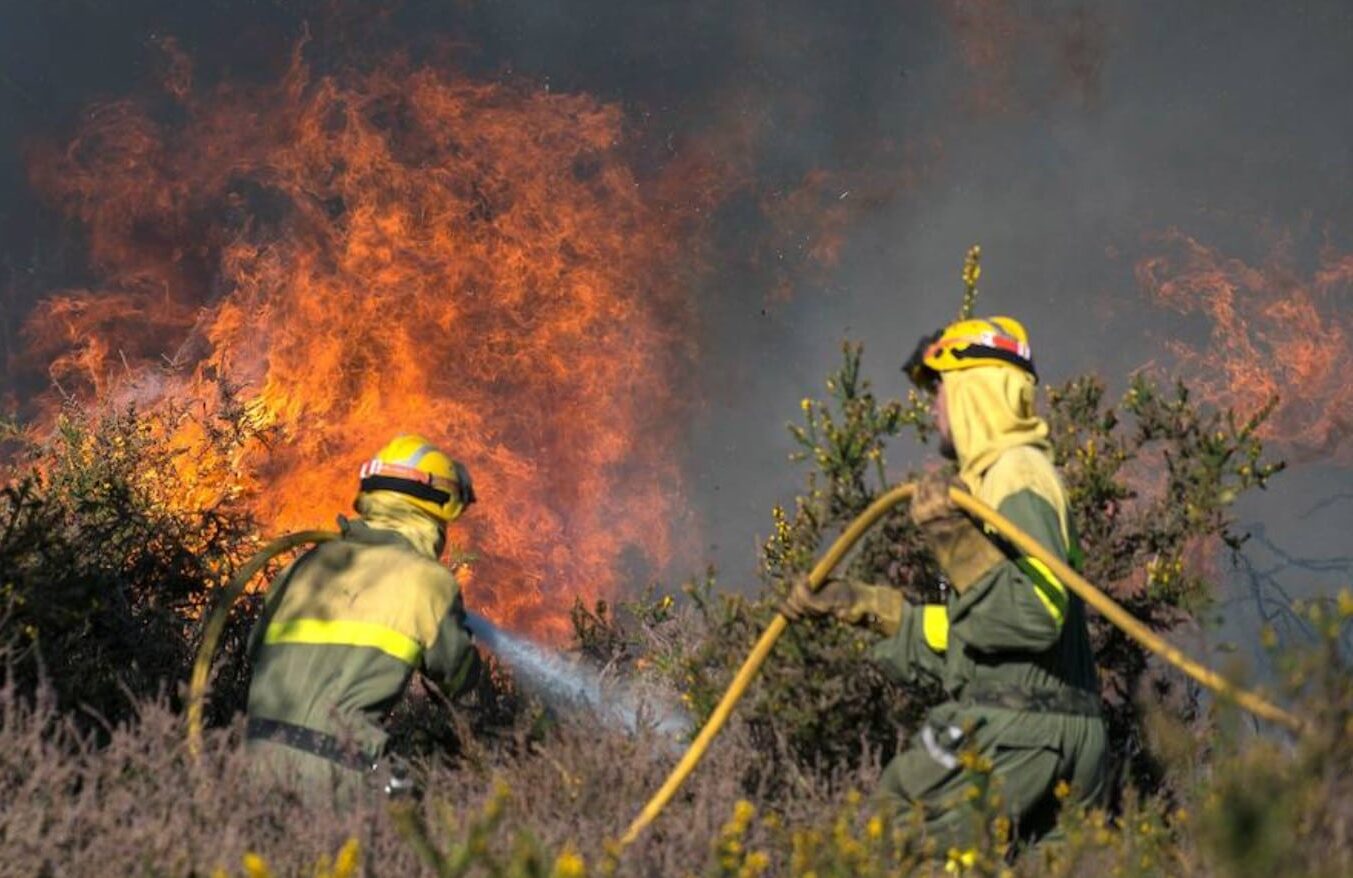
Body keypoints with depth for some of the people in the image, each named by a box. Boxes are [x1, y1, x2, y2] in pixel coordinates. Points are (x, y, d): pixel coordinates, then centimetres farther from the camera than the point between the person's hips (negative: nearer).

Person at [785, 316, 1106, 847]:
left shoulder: (1018, 477, -9)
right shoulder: (997, 478, 22)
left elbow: (1037, 615, -23)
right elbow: (955, 633, 25)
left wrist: (957, 543, -27)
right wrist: (861, 605, 25)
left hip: (1014, 734, -10)